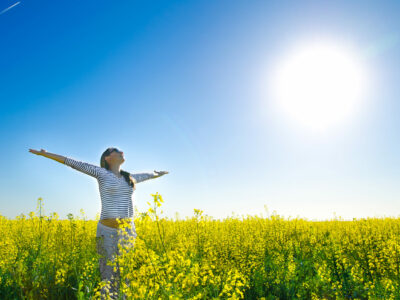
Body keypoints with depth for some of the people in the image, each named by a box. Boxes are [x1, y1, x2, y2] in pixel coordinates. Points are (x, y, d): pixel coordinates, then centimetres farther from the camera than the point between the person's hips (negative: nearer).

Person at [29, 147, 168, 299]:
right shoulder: (102, 173, 2)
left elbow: (147, 175, 36)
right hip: (108, 232, -5)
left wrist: (158, 173, 55)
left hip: (128, 231, 5)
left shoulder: (130, 177, 15)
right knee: (108, 278, -2)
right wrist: (45, 154, 6)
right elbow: (73, 163, 2)